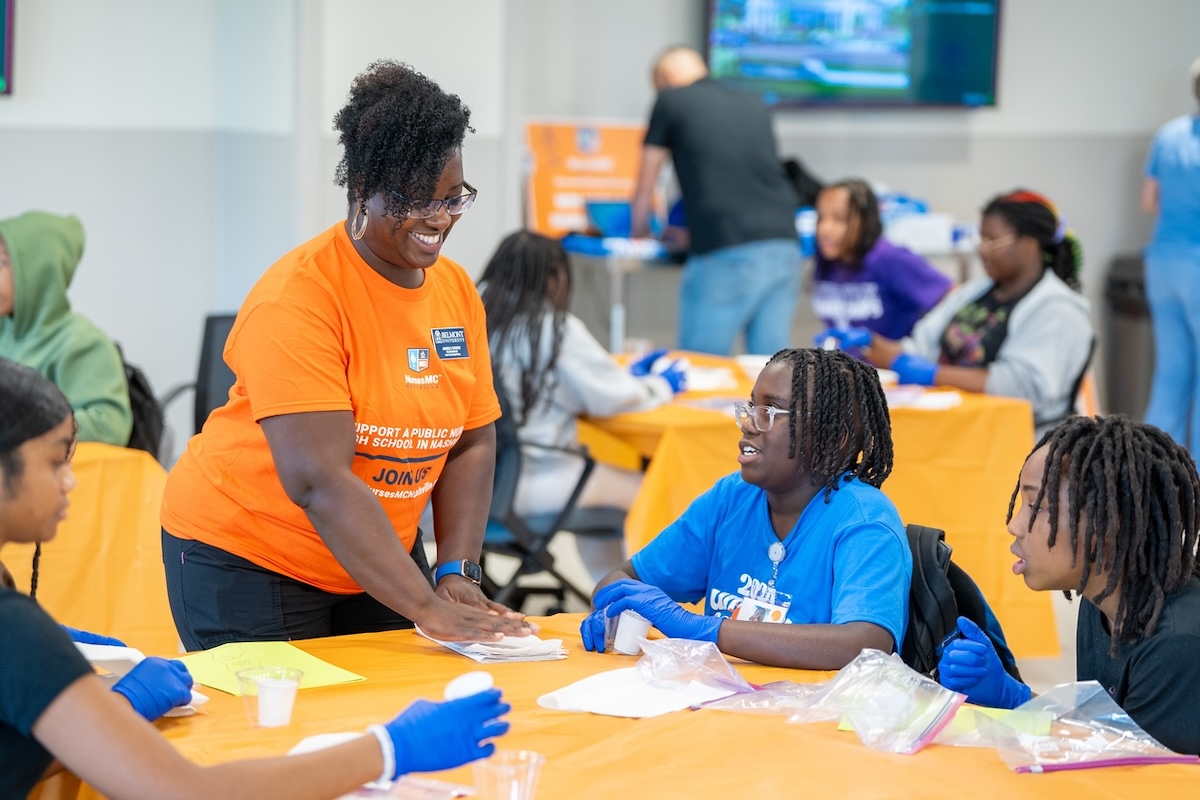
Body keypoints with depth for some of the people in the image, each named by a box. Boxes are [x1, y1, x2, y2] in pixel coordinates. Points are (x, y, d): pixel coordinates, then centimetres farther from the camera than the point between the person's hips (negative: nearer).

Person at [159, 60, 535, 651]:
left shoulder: (456, 290, 0)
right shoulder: (299, 298, -22)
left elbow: (472, 444, 4)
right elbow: (318, 481, -29)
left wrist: (456, 573, -11)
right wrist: (427, 608, -32)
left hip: (376, 560, 6)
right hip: (245, 558, -6)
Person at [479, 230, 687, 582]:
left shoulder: (478, 319, 6)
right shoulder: (556, 329, -15)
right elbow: (612, 397, -8)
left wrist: (625, 376, 24)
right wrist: (661, 386, 12)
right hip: (525, 485, -8)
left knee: (595, 473, 31)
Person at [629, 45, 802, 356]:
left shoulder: (671, 102, 9)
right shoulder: (755, 106, 22)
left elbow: (644, 190, 18)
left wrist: (640, 230, 38)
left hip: (726, 253, -5)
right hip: (784, 246, 5)